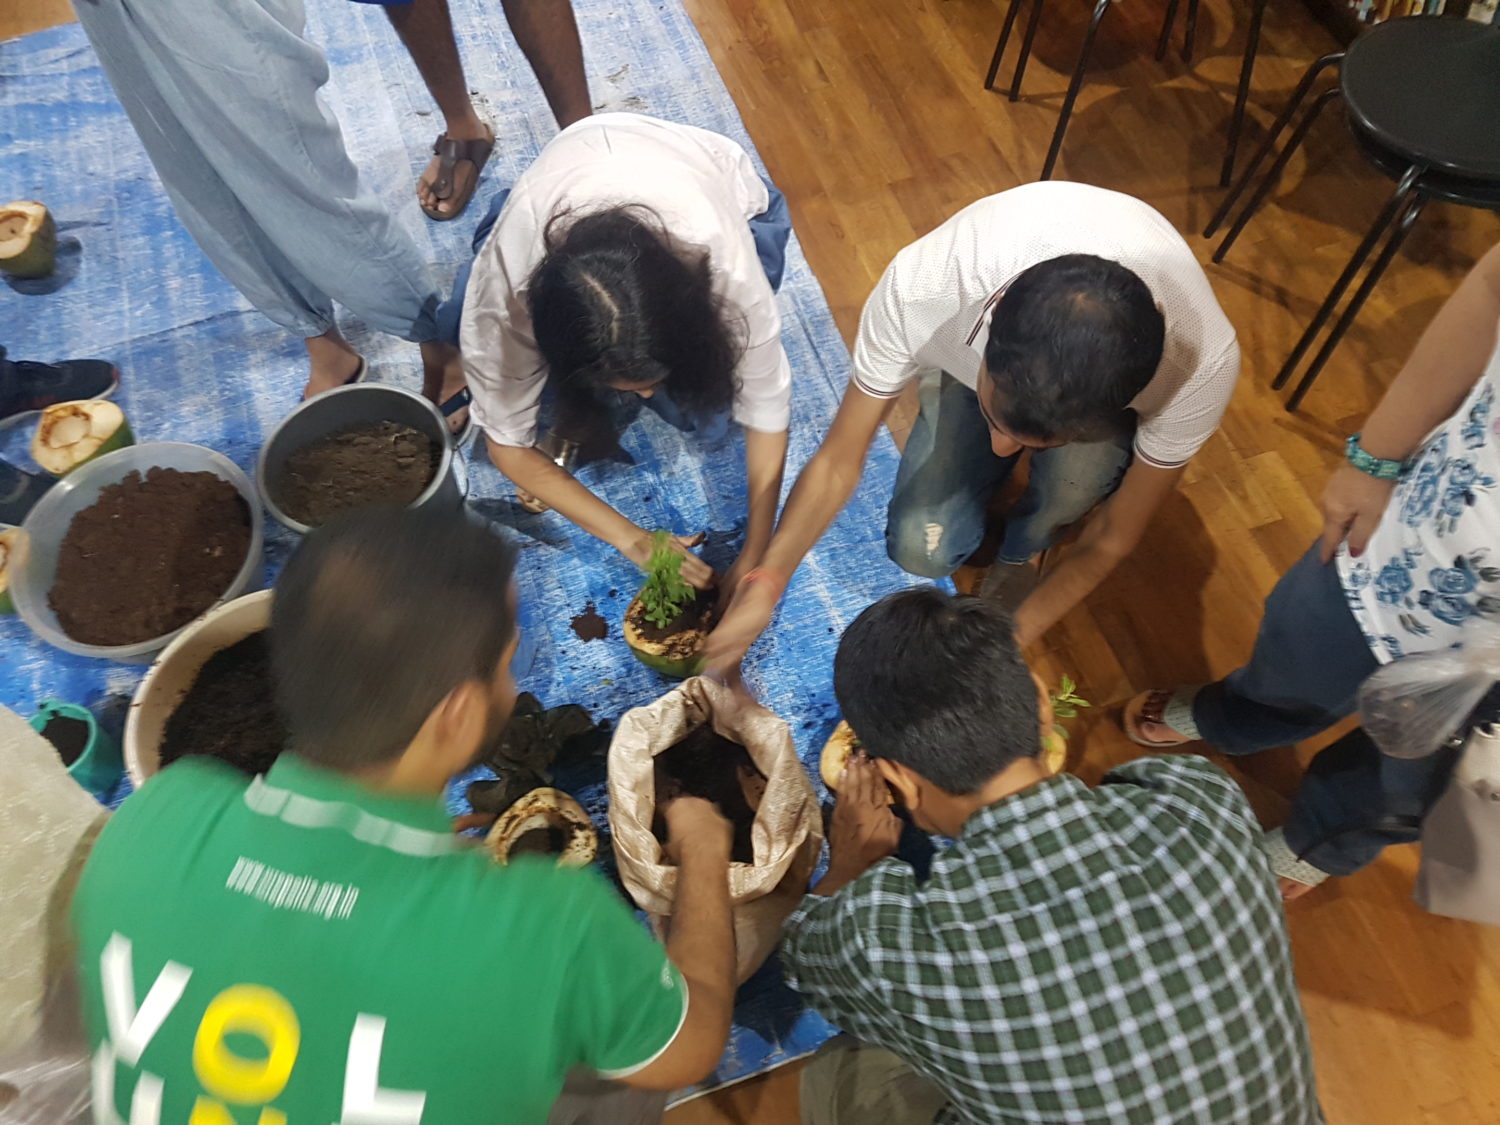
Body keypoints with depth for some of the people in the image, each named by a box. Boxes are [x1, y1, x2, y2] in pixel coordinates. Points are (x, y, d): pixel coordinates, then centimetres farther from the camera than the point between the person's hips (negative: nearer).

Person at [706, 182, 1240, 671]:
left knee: (1078, 473, -34)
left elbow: (1112, 538, -22)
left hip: (1109, 378, 0)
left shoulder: (1200, 365, -39)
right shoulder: (919, 286, -41)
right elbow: (839, 459, -26)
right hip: (975, 351, 1)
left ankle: (1022, 550, 3)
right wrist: (762, 590, -27)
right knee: (920, 548, -15)